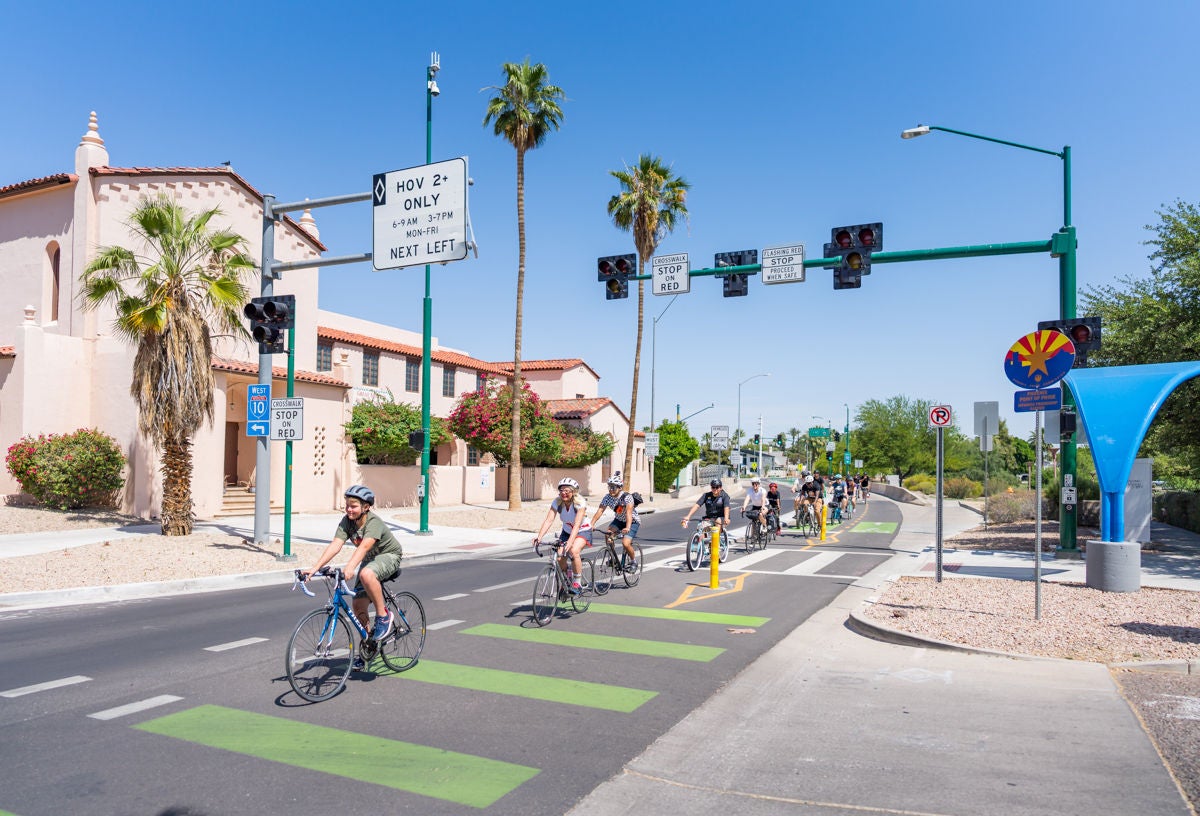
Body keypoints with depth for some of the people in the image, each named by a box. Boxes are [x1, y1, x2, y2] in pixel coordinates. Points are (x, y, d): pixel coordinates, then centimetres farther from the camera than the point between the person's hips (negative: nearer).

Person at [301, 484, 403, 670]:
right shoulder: (346, 521, -12)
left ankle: (384, 616, -20)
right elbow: (335, 545, -24)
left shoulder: (374, 523, -29)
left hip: (389, 556, -7)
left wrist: (350, 567, -61)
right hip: (370, 560, 7)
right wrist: (314, 568, -36)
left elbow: (364, 546, -45)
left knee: (366, 574, -39)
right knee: (358, 606, -2)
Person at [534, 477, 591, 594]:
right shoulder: (557, 502, -17)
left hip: (583, 531, -4)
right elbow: (548, 520, -27)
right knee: (560, 557, -14)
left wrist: (570, 541, -53)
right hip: (566, 531, 4)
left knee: (574, 551, -31)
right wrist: (539, 536, -42)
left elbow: (577, 525, -39)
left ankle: (577, 584, -14)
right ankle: (567, 579, 18)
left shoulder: (580, 503, -28)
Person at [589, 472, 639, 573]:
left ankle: (633, 561, 5)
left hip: (633, 521, -5)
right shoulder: (607, 498, -14)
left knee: (625, 543, -23)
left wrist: (627, 528, -55)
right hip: (619, 520, 5)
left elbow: (629, 512, -40)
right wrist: (591, 524, -36)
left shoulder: (627, 497, -28)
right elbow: (599, 511, -21)